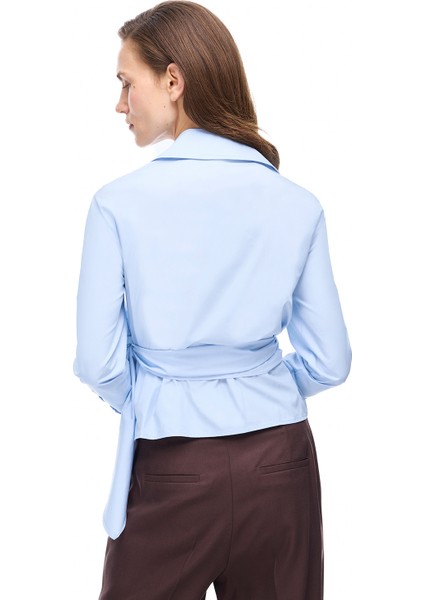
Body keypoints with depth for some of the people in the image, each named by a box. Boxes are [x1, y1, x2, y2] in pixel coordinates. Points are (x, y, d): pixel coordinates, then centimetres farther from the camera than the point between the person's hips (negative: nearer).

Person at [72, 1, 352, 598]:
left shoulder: (119, 202, -12)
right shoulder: (299, 204, -4)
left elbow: (98, 360, -9)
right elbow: (329, 361, 0)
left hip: (170, 469, -2)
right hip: (280, 461, 3)